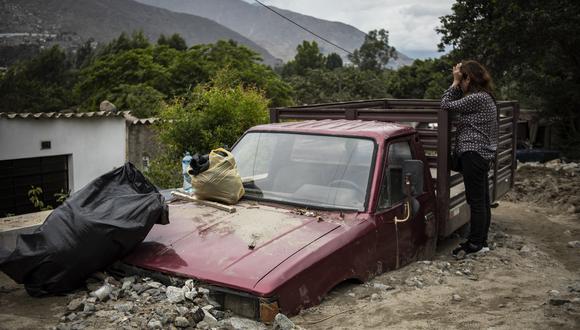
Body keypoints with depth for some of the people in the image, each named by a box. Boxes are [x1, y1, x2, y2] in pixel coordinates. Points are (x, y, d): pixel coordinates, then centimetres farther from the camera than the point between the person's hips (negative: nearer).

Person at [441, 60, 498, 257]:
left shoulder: (477, 98, -15)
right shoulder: (485, 97, 16)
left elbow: (446, 105, -13)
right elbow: (456, 102, 21)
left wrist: (455, 82, -4)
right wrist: (456, 84, 11)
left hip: (473, 154, -10)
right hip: (482, 154, 10)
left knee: (476, 201, -4)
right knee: (482, 200, 13)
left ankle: (475, 243, 3)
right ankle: (481, 241, 22)